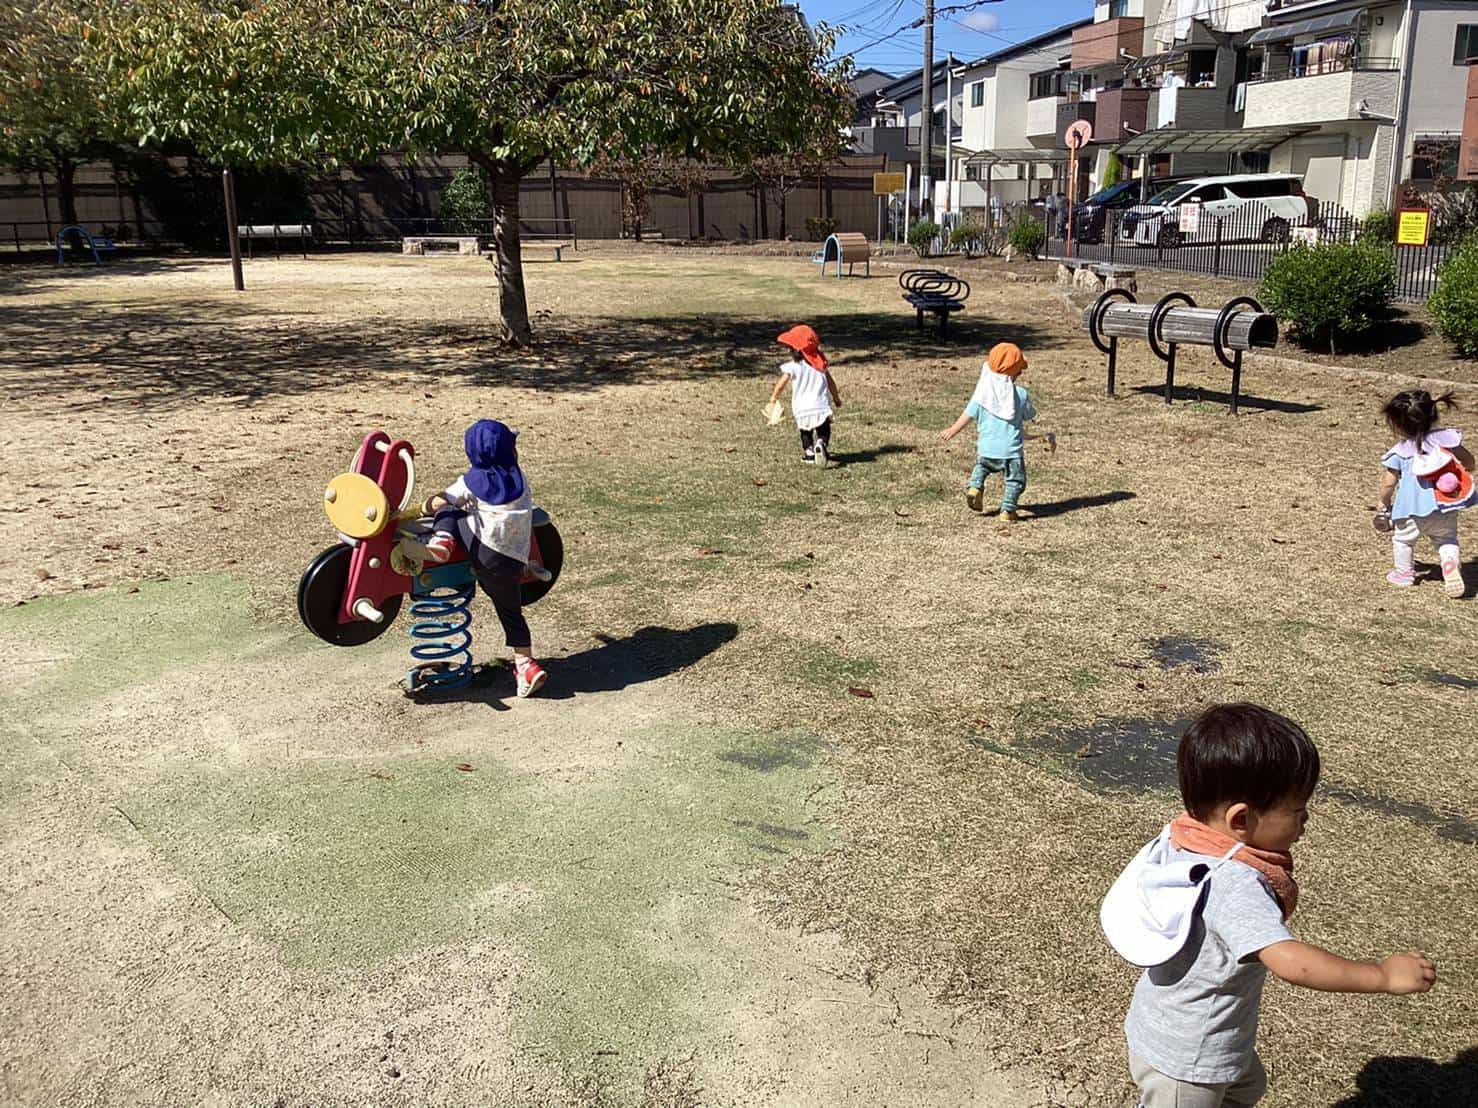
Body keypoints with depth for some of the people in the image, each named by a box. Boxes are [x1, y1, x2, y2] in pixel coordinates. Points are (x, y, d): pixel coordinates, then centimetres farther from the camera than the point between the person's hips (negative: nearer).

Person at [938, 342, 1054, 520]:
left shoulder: (982, 392, -4)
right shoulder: (1021, 394, -5)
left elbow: (968, 415, 0)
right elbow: (1030, 416, 10)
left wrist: (952, 431, 15)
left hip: (986, 448, 2)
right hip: (1012, 449, -2)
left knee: (981, 466, 30)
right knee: (1015, 480, 11)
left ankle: (975, 487, 10)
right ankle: (1008, 509, 3)